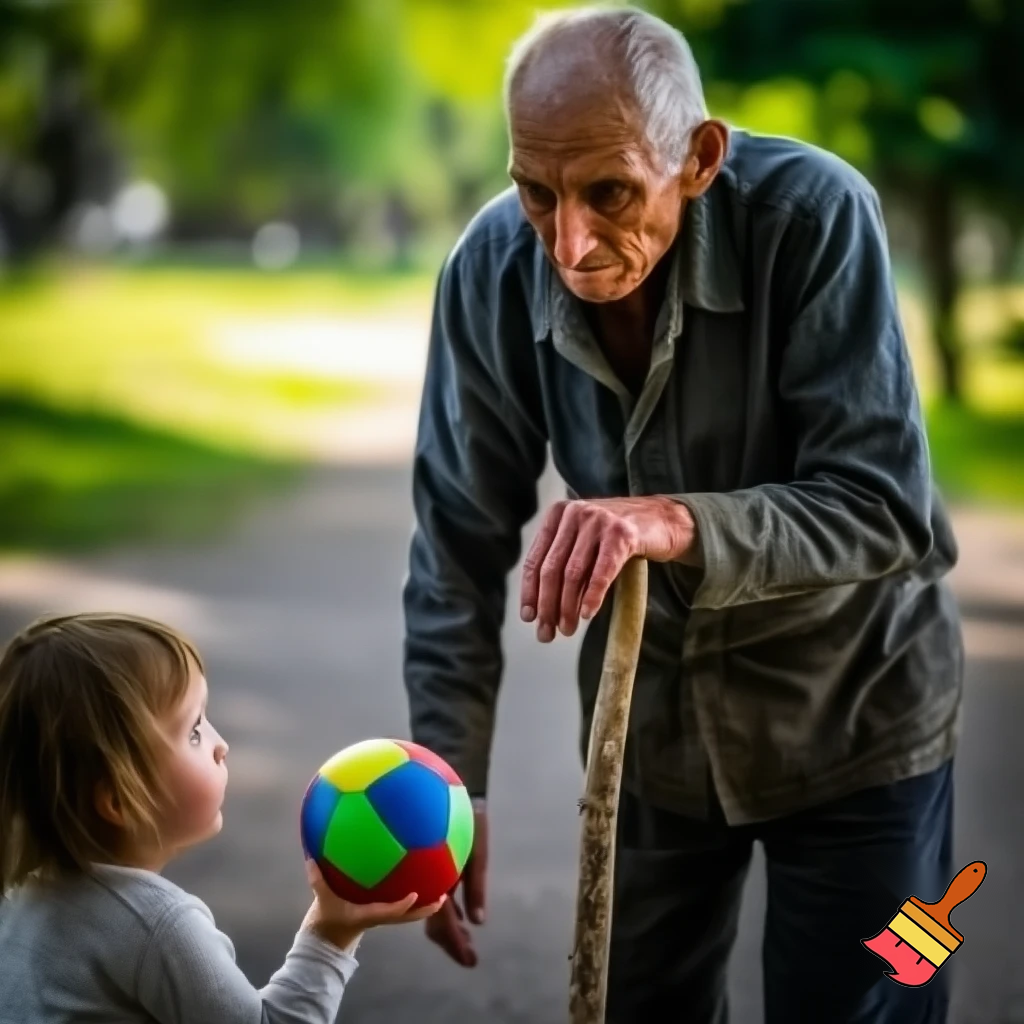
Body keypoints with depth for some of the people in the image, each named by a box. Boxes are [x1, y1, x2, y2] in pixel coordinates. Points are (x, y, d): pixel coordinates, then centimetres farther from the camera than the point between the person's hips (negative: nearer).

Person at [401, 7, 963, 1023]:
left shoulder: (813, 216, -27)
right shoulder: (490, 269, -17)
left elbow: (886, 510, -29)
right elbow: (460, 545, -9)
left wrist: (678, 523, -45)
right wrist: (447, 784, -13)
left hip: (850, 711, -3)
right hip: (648, 711, 3)